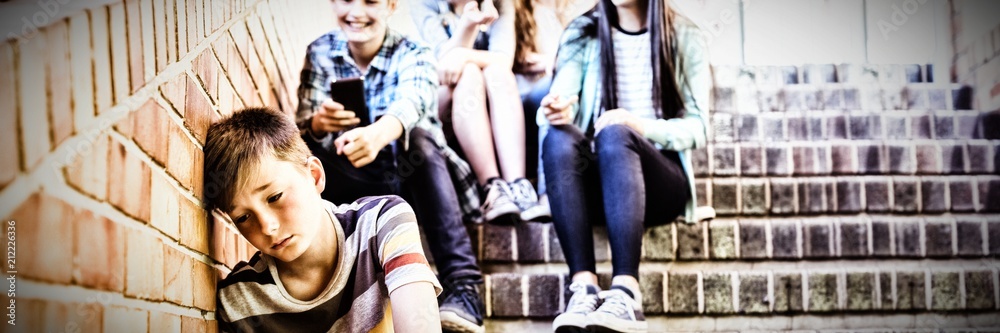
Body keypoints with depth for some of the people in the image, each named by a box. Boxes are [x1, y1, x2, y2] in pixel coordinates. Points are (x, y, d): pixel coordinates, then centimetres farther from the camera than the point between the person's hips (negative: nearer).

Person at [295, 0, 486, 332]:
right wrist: (317, 123, -33)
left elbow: (412, 102, -32)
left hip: (414, 180, -2)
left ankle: (463, 286, -41)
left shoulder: (413, 55, -9)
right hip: (355, 186, 2)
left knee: (418, 138, -34)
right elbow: (302, 128, -7)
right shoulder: (321, 53, -1)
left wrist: (376, 135, -56)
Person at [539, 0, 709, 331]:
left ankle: (625, 293, -48)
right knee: (559, 138, -31)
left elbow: (697, 128, 0)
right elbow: (562, 97, -5)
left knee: (614, 135, -34)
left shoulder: (685, 38, 7)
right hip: (594, 181, 2)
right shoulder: (583, 33, 11)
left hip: (662, 182, -1)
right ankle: (583, 286, -43)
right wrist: (558, 111, -30)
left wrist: (638, 125, -19)